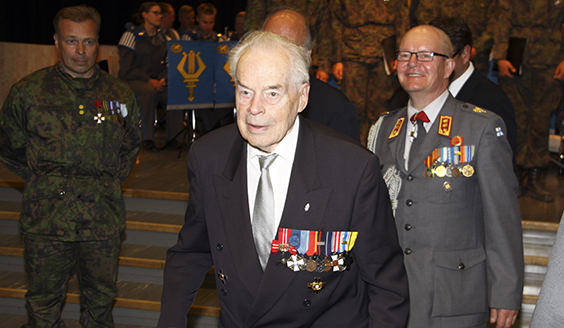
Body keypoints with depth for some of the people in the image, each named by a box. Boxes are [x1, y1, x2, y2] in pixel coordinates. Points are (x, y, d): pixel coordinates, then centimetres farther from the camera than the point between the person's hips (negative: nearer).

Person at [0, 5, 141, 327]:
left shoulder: (121, 95, 4)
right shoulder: (28, 91, 0)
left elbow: (132, 144, 21)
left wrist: (109, 179, 10)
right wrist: (41, 179, 4)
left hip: (103, 217, 1)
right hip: (46, 216, -1)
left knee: (100, 299, 13)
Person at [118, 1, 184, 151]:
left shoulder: (162, 36, 14)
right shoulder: (132, 35, -4)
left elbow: (167, 63, 14)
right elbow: (127, 68, -9)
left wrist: (163, 79, -7)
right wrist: (149, 81, -17)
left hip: (156, 80, 5)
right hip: (132, 80, -5)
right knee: (149, 92, -37)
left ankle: (173, 136, -15)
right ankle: (147, 139, -27)